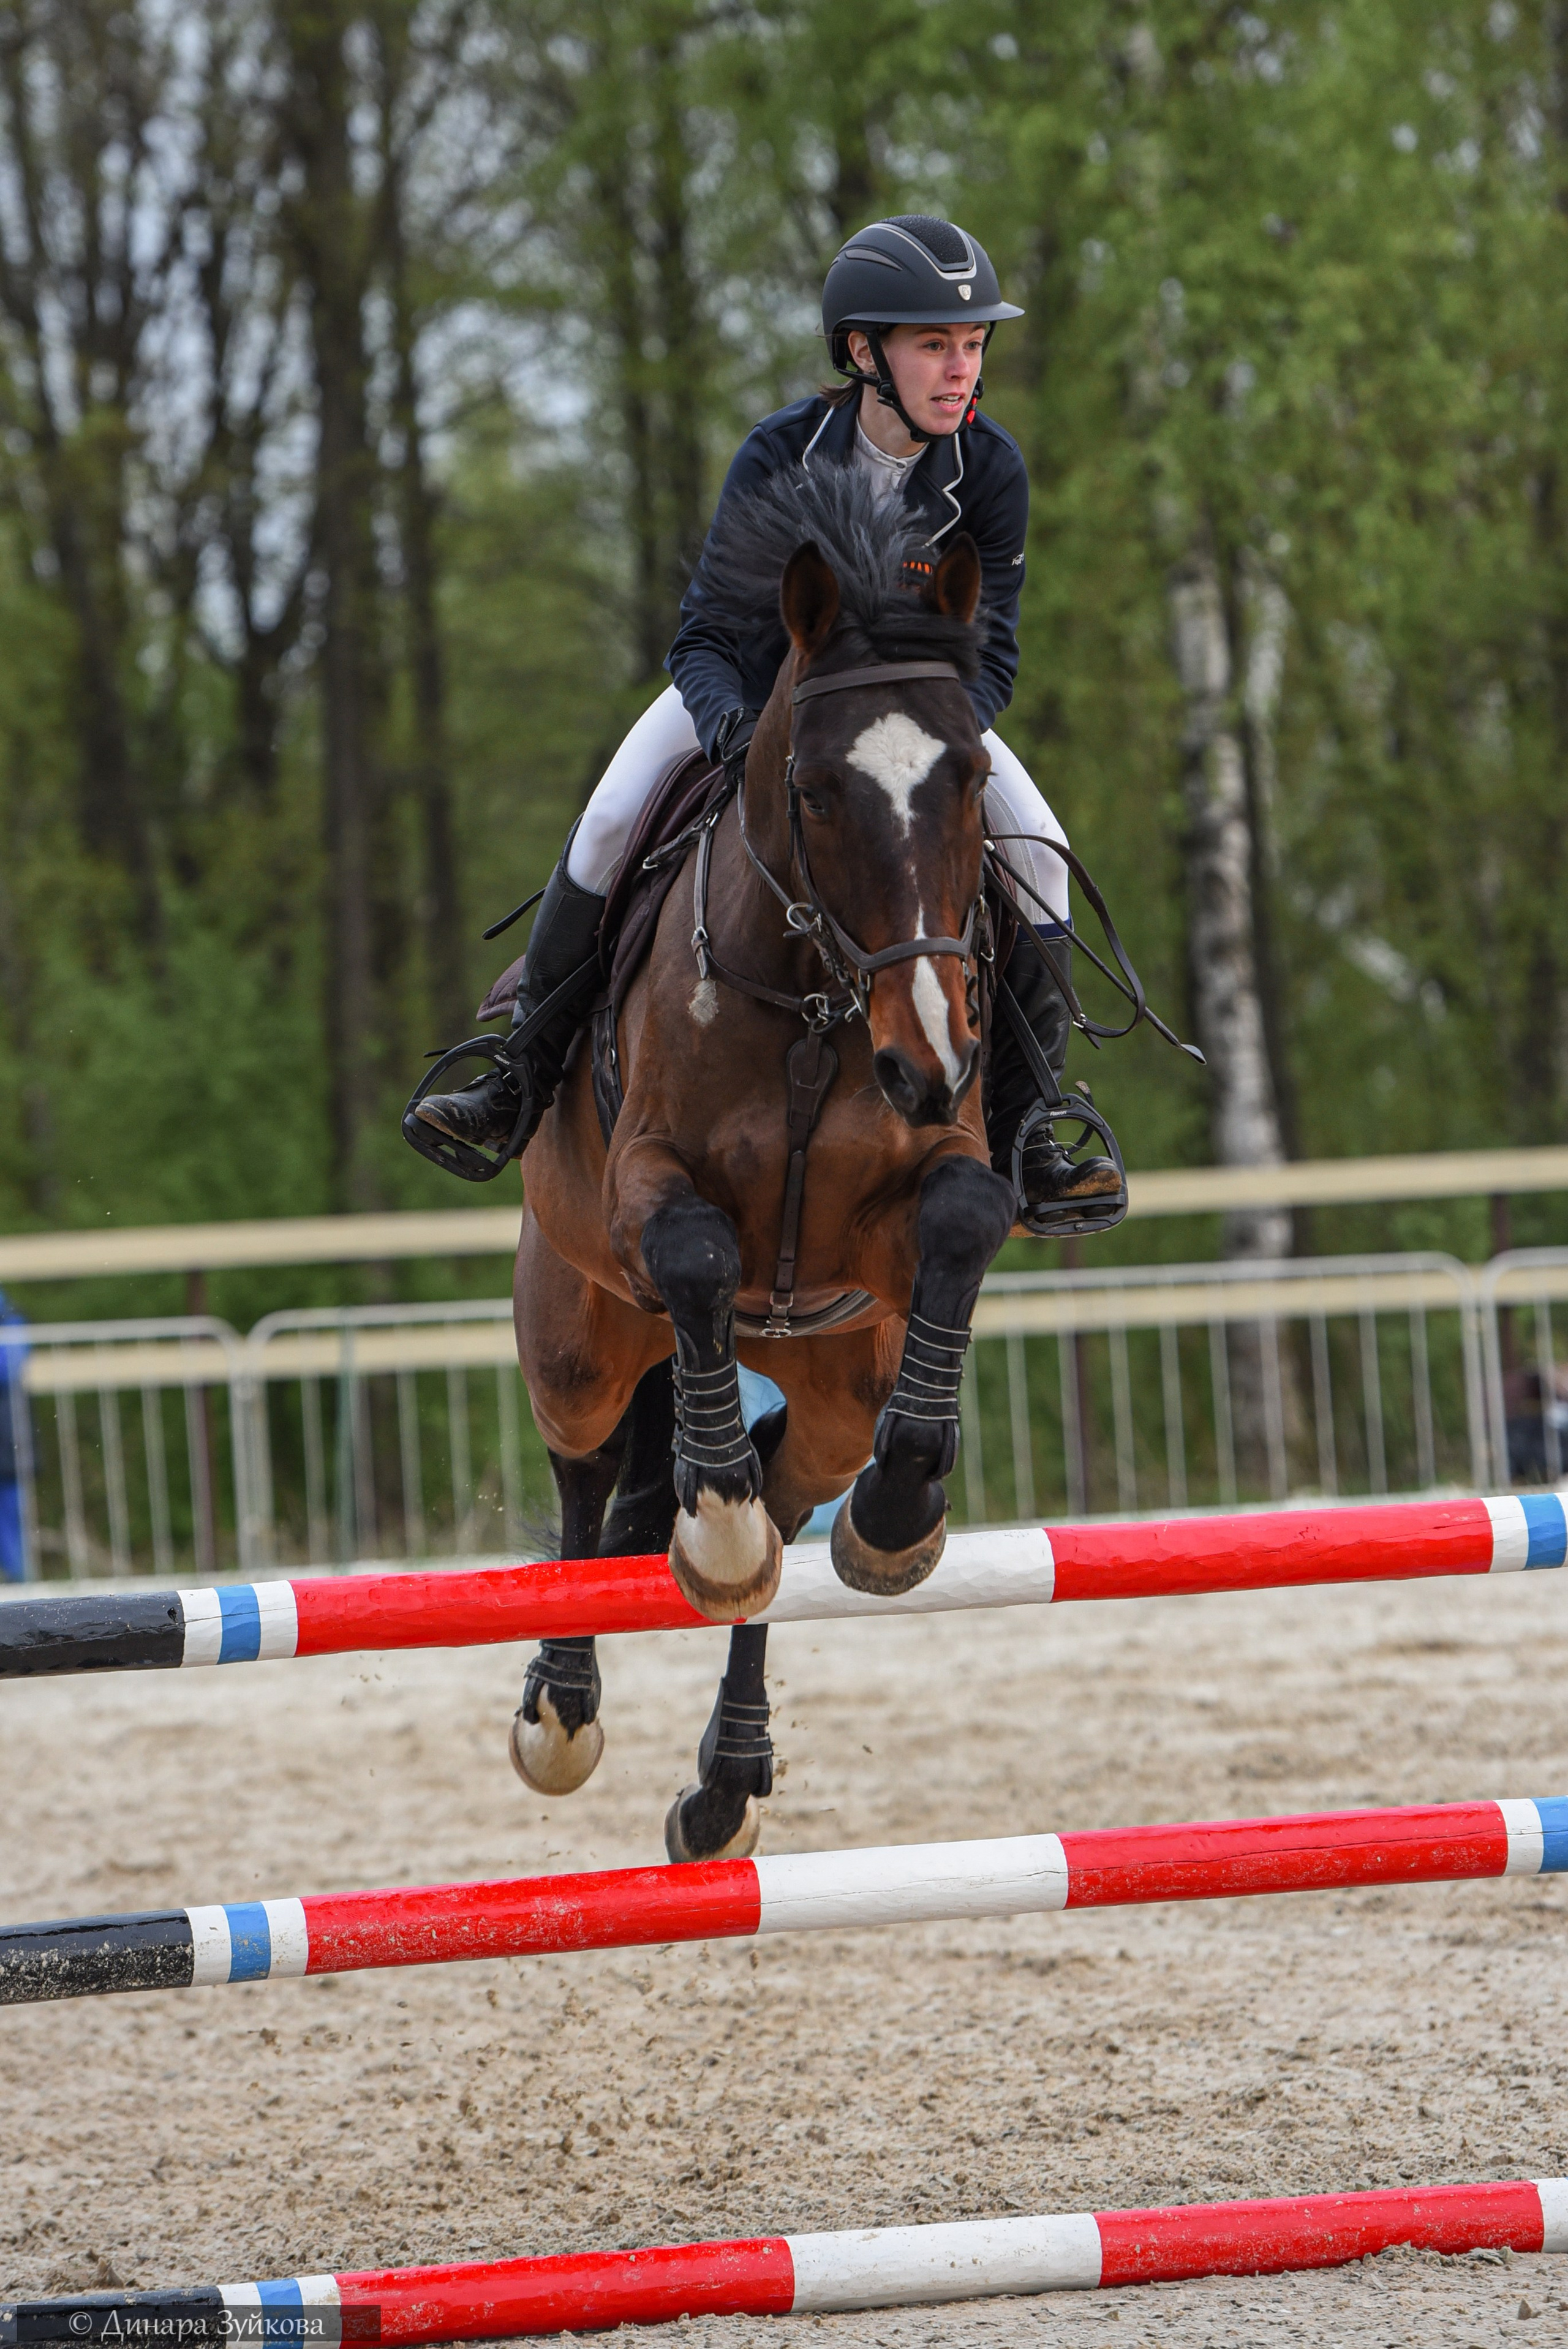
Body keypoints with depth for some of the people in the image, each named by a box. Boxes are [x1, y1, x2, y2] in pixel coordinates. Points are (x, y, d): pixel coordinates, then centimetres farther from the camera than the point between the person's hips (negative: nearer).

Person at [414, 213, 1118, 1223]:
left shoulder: (990, 470, -24)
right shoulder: (781, 454, -29)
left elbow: (989, 655, -21)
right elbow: (705, 638, -28)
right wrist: (730, 728, -50)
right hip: (755, 683, -1)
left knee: (1035, 848, -20)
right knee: (608, 828, -20)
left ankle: (1019, 1128, -11)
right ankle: (525, 1072, -1)